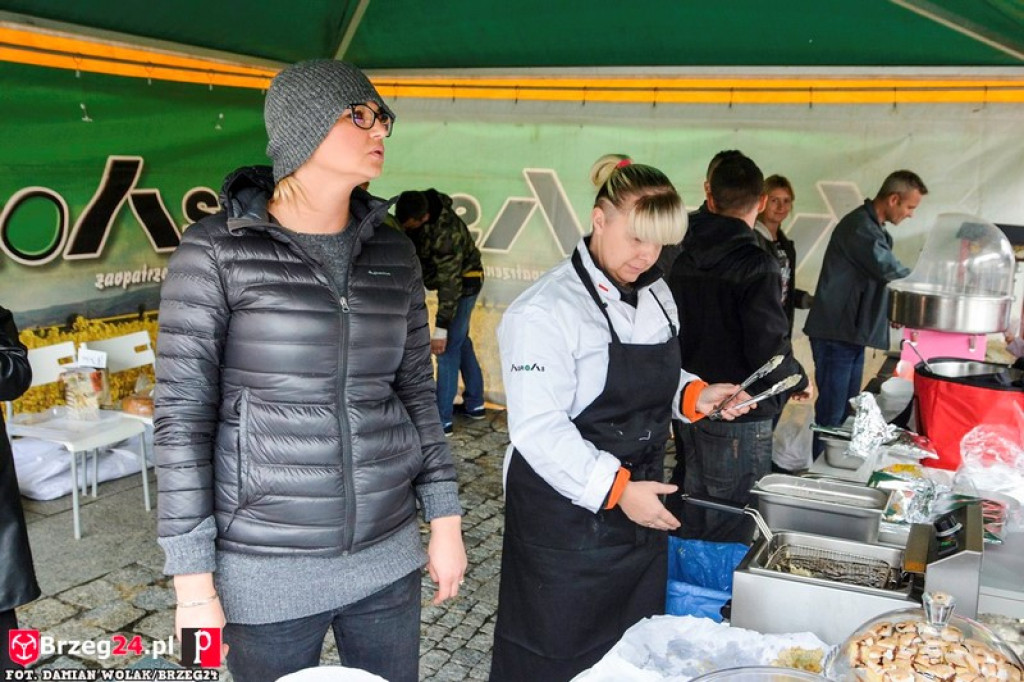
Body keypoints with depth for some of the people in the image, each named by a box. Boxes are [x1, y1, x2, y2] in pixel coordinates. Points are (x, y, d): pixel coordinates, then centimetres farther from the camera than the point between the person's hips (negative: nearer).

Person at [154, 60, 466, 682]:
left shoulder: (393, 251, 3)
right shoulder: (216, 251, -10)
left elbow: (417, 389, 9)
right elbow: (183, 415, -11)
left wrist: (446, 519, 7)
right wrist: (194, 582, -12)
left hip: (386, 555, 4)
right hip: (266, 565, -4)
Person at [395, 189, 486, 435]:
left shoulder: (447, 231, -36)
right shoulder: (409, 215, -13)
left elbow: (450, 283, -34)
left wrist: (440, 329, -33)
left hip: (464, 283, -9)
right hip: (449, 278, 9)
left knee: (448, 347, -9)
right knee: (460, 341, 17)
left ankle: (442, 419, -4)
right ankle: (474, 404, 30)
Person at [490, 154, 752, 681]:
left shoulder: (656, 295, 7)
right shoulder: (546, 310, -19)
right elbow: (538, 429, -23)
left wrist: (695, 396, 0)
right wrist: (616, 490, -26)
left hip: (639, 505, 8)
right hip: (565, 515, -7)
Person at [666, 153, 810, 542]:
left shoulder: (684, 258, 3)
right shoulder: (756, 265, -18)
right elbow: (769, 350, -21)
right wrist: (800, 381, -2)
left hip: (691, 409, 7)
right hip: (740, 421, -7)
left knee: (687, 528, 20)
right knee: (729, 537, 5)